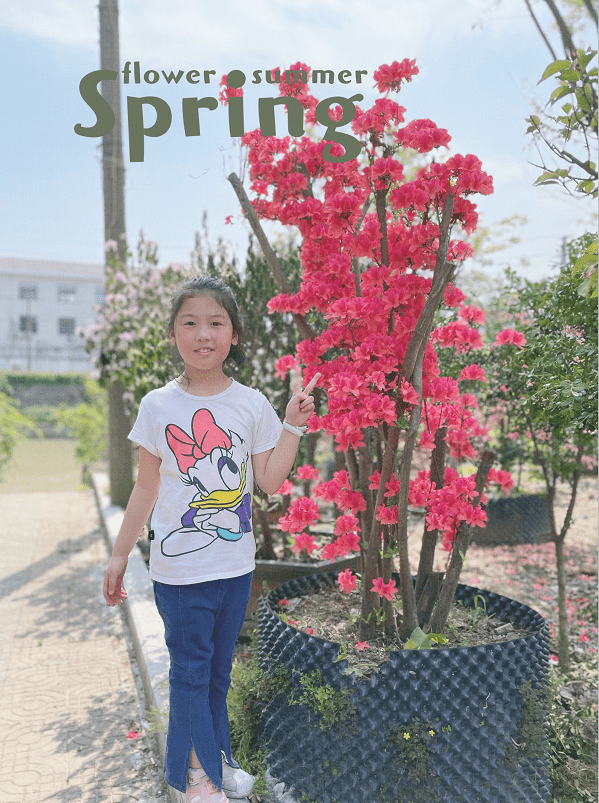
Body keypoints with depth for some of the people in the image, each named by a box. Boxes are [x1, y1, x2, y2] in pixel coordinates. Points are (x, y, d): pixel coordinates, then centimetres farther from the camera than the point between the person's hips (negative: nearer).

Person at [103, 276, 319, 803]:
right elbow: (147, 487, 1)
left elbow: (269, 479, -1)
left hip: (236, 563, 2)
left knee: (218, 667, 17)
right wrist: (120, 554, 3)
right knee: (190, 668, 8)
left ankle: (214, 755, 35)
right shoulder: (157, 407, -7)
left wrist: (292, 426, -8)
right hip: (178, 567, -2)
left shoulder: (252, 405, -4)